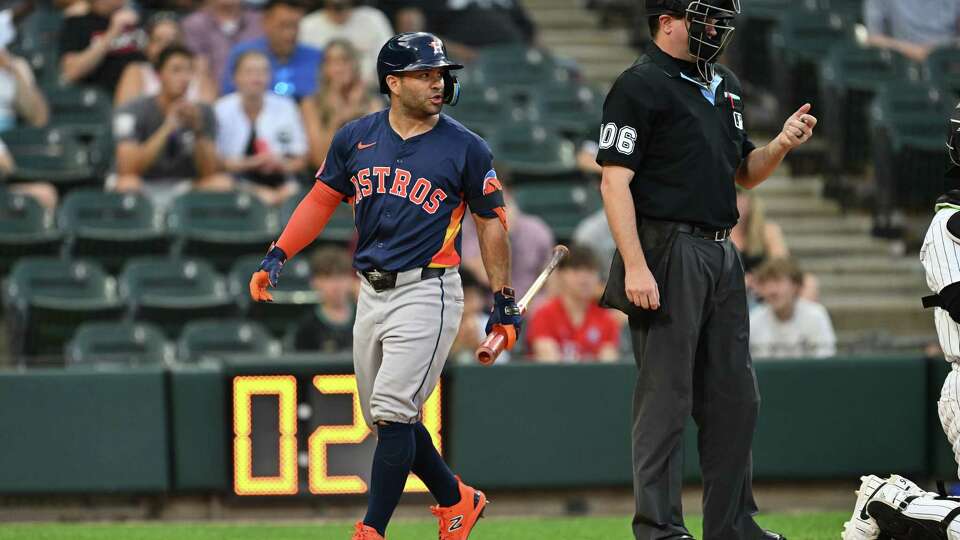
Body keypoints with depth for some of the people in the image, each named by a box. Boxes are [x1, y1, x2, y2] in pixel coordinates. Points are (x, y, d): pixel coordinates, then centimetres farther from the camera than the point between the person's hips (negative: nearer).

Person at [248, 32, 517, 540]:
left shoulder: (466, 148, -4)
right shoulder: (356, 137, 5)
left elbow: (490, 220, 3)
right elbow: (322, 198, 13)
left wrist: (504, 300, 1)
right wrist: (276, 256, 3)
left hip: (427, 293, -5)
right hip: (372, 294, 5)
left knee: (393, 413, -14)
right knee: (387, 418, 10)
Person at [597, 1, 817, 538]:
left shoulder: (725, 85, 17)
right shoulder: (641, 86, -8)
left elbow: (745, 173, 23)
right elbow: (616, 180, -14)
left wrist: (782, 144, 2)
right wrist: (634, 266, -22)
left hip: (722, 257, 8)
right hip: (668, 256, -8)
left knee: (735, 399, 11)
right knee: (666, 398, -6)